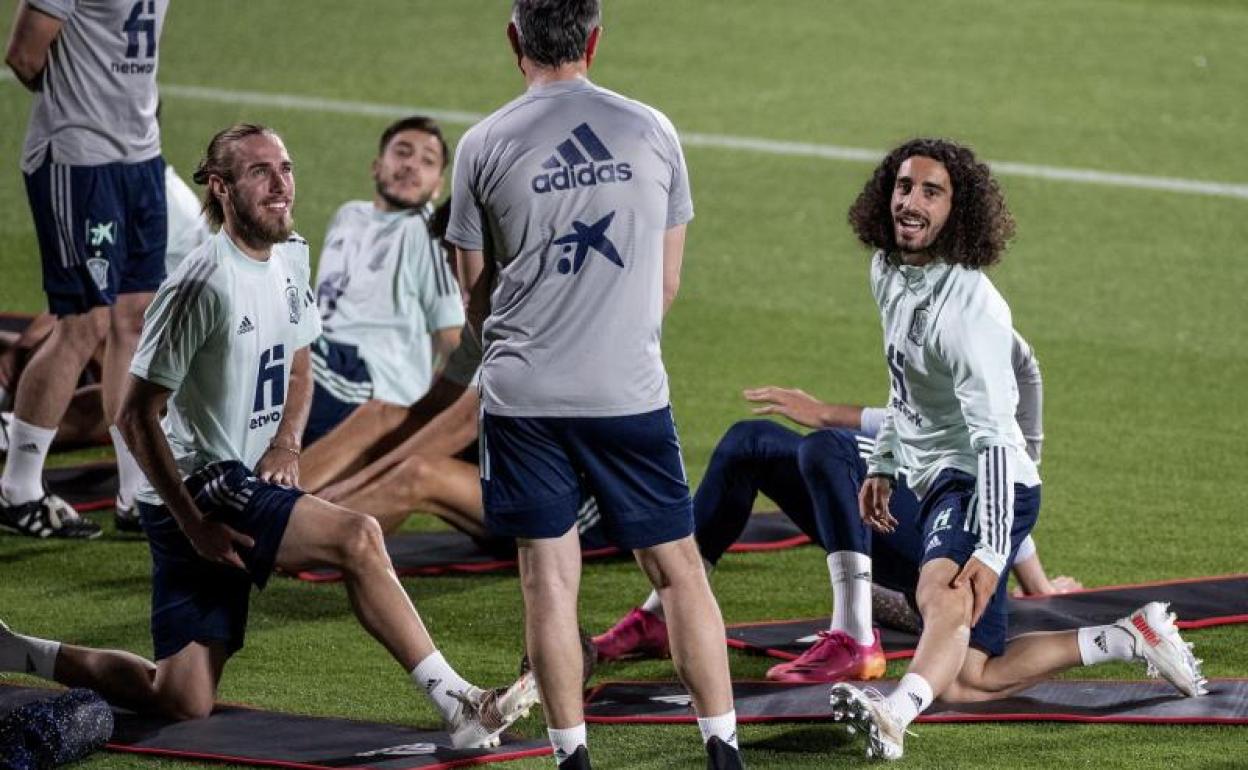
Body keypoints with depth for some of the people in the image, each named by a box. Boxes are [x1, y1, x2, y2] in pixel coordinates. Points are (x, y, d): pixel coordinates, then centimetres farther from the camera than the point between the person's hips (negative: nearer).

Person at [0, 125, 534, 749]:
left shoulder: (291, 258, 8)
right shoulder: (205, 283, -18)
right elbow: (137, 415, -15)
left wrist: (285, 444, 6)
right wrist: (193, 524, -18)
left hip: (250, 483, 9)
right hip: (198, 487, -9)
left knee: (183, 701, 7)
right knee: (357, 538, -26)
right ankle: (458, 705, -22)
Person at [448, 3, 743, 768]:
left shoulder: (484, 145, -2)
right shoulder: (651, 131, 2)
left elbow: (477, 295, 6)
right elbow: (667, 281, 10)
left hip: (524, 395, -1)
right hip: (631, 389, 1)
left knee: (549, 576, 5)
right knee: (679, 568, 8)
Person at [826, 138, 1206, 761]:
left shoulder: (966, 308, -23)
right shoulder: (886, 270, 4)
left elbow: (994, 436, -29)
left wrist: (991, 551, -35)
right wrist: (883, 465, 25)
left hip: (983, 484, -9)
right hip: (936, 482, 9)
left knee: (943, 592, -39)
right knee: (965, 677, 9)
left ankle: (895, 714, -65)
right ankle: (1127, 639, 19)